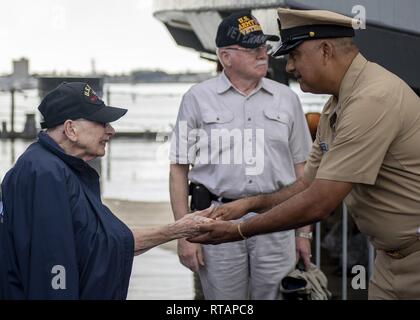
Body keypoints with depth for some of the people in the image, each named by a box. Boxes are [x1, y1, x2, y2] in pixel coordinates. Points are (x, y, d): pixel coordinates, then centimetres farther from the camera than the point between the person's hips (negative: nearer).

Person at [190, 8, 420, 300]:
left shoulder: (373, 100, -24)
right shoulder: (336, 107, 7)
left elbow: (318, 204, -24)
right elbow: (311, 185, 14)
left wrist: (239, 231, -14)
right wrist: (250, 204, -1)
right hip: (392, 255, 8)